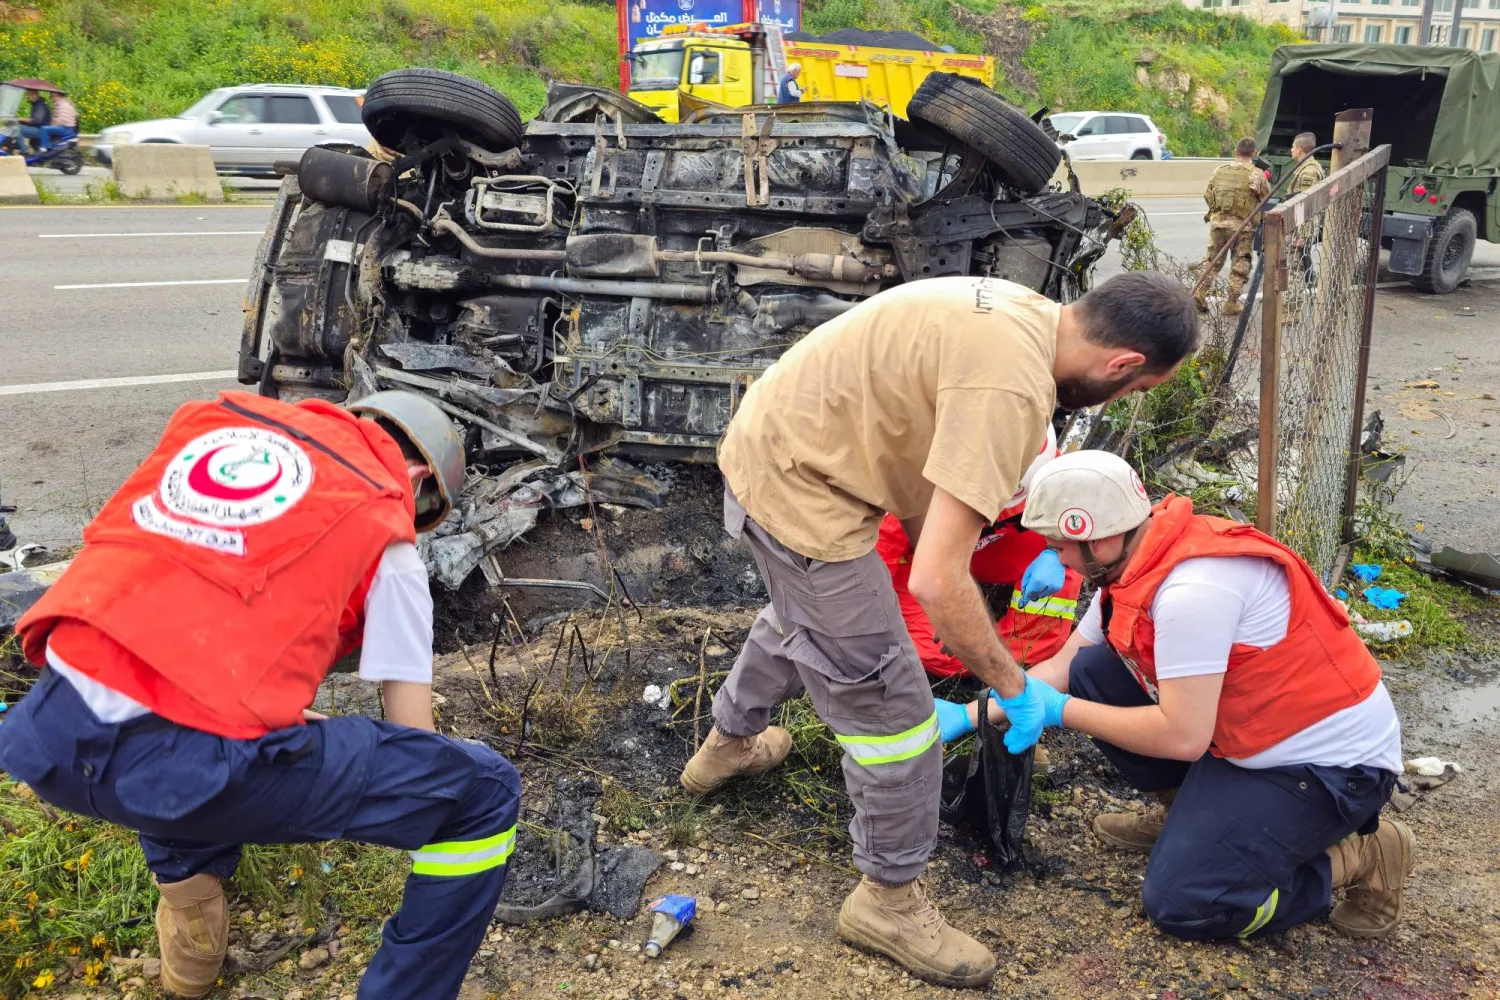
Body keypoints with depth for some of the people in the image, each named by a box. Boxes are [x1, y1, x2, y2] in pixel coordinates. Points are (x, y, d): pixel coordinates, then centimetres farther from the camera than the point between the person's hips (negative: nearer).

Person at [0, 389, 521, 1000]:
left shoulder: (218, 417, 22)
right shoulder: (381, 521, 9)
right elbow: (411, 734, 14)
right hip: (188, 762, -6)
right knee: (486, 792, 8)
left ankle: (187, 901, 42)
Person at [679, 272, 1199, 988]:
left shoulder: (1021, 311, 0)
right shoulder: (1013, 386, -28)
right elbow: (937, 580, -30)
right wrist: (1013, 687, -15)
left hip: (763, 445, 10)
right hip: (799, 489, -10)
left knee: (802, 617, 36)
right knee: (891, 705, 2)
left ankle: (727, 745, 61)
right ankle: (888, 900, 22)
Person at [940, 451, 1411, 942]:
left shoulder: (1190, 589, -30)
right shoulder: (1136, 564, -1)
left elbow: (1182, 736, -28)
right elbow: (1061, 666, 8)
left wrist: (1062, 711, -17)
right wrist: (968, 716, 3)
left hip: (1332, 764, -9)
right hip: (1259, 732, 9)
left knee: (1179, 902, -15)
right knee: (1091, 672, -1)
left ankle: (1361, 856, 3)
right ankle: (1187, 811, 16)